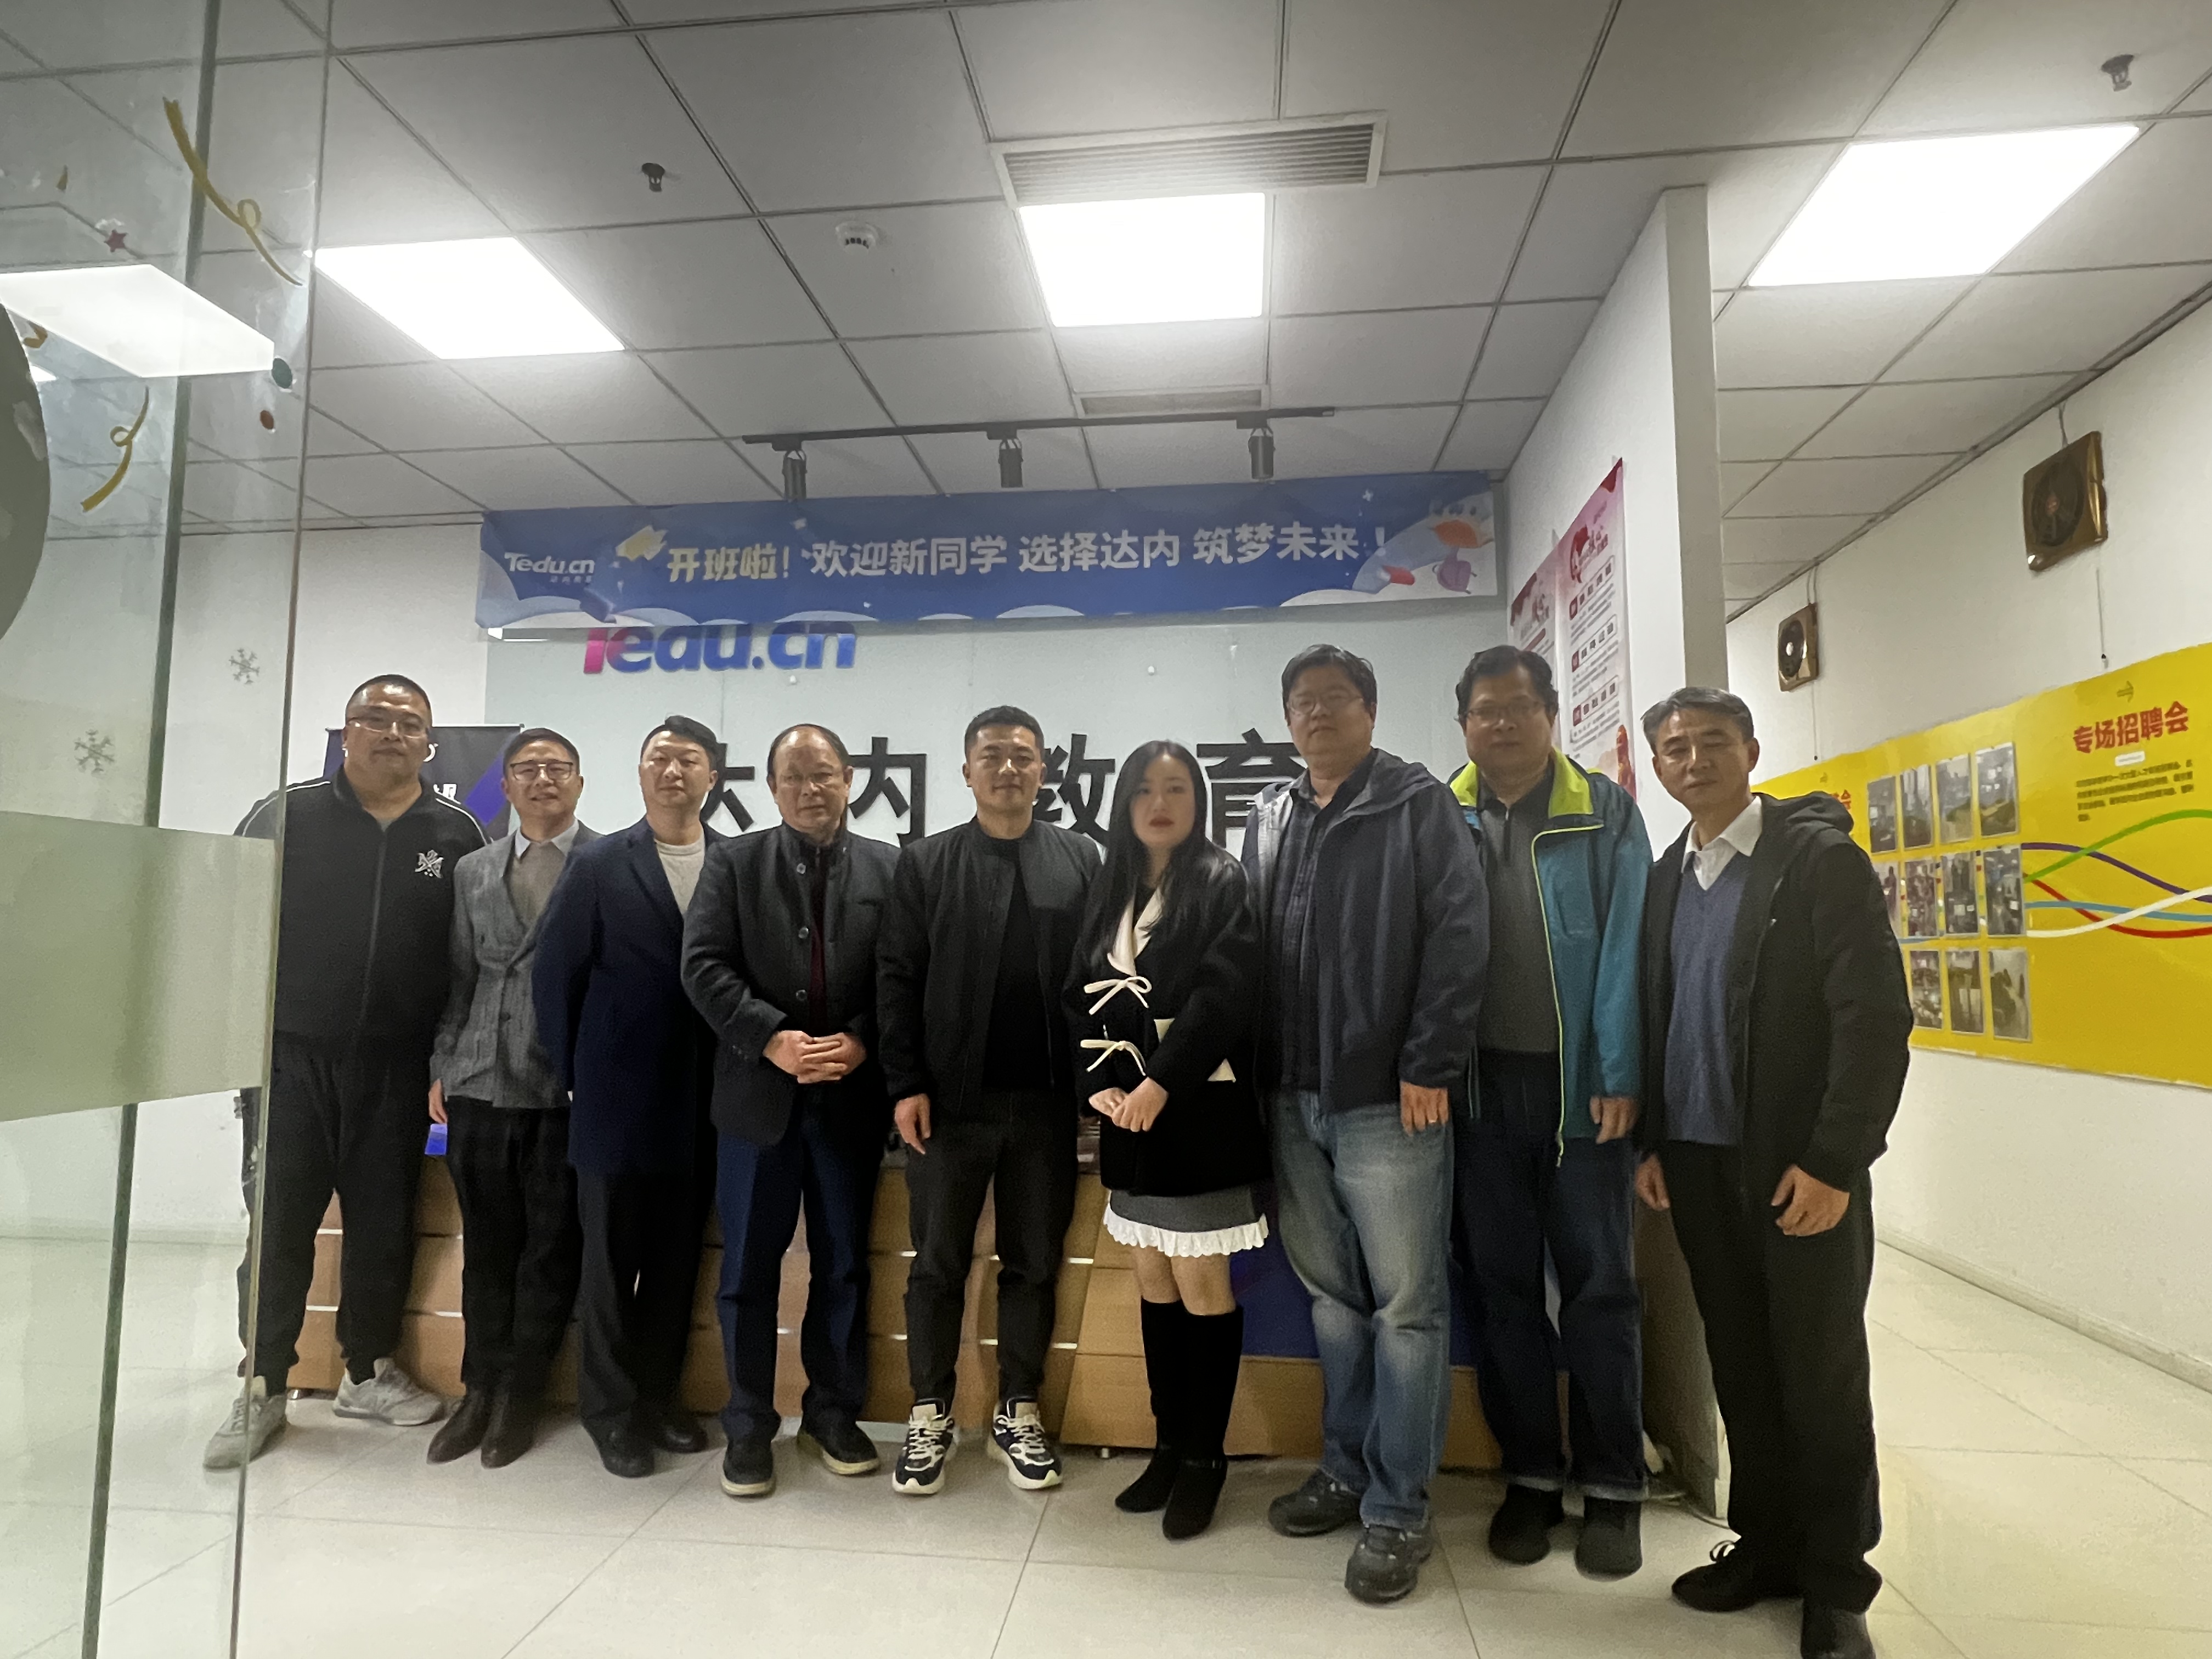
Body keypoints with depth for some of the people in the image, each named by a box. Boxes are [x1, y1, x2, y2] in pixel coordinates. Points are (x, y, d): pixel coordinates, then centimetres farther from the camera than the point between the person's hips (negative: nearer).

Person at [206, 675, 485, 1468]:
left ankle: (370, 1371, 27)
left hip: (395, 1068, 1)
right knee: (278, 1224, 5)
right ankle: (263, 1388, 20)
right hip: (290, 1056, -1)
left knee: (384, 1224, 10)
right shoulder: (283, 816, 2)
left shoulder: (457, 835, 3)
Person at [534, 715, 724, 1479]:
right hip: (620, 1099, -1)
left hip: (700, 1103, 2)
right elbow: (555, 974, 1)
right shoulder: (598, 865, -1)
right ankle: (610, 1407, 26)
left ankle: (658, 1395, 30)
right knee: (613, 1259, 9)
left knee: (677, 1260, 12)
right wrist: (575, 1074, 1)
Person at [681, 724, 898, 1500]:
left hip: (853, 1096, 1)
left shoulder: (889, 867, 4)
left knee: (843, 1264, 11)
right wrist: (772, 1039, -17)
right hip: (759, 1094, 0)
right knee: (749, 1268, 8)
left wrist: (861, 1043, -15)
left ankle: (834, 1413, 27)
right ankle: (749, 1426, 23)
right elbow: (704, 967, -5)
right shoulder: (733, 861, 4)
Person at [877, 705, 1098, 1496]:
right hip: (950, 1098, 0)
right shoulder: (925, 862, 3)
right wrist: (906, 1085, -7)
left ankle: (1018, 1413, 27)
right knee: (938, 1263, 9)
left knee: (1034, 1262, 11)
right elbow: (896, 979, 0)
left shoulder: (1080, 859, 5)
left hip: (1046, 1100, 1)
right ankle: (929, 1416, 25)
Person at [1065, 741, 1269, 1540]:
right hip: (1127, 1113, 5)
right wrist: (1101, 1085, -6)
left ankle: (1204, 1457, 15)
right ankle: (1168, 1446, 24)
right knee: (1155, 1282, 12)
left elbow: (1224, 993, -15)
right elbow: (1082, 997, 8)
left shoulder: (1221, 882, -4)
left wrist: (1158, 1084, -20)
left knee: (1201, 1282, 0)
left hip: (1199, 1111, -5)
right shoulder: (1110, 891, 12)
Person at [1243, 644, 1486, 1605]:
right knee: (1331, 1294, 15)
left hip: (1388, 1096, -5)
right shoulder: (1267, 819, 14)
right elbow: (1249, 945, 14)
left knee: (1406, 1303, 3)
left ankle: (1398, 1509, 16)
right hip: (1292, 1096, 5)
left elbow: (1458, 937, -9)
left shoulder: (1419, 805, -2)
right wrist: (1259, 1070, 6)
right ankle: (1347, 1471, 30)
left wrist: (1428, 1066, -14)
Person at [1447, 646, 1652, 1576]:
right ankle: (1531, 1475, 26)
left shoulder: (1605, 813, 1)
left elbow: (1623, 948, -4)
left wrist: (1619, 1076, -11)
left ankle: (1612, 1487, 23)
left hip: (1581, 1083, -2)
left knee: (1598, 1284, 7)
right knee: (1500, 1282, 10)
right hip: (1482, 1082, 2)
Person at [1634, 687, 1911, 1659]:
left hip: (1801, 1166, -5)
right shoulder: (1669, 876, 8)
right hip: (1697, 1161, 5)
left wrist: (1833, 1161, -16)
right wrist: (1650, 1142, 7)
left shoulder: (1819, 856, -8)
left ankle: (1835, 1578, 24)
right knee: (1739, 1363, 14)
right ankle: (1766, 1541, 30)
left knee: (1820, 1368, 7)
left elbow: (1877, 1016, -13)